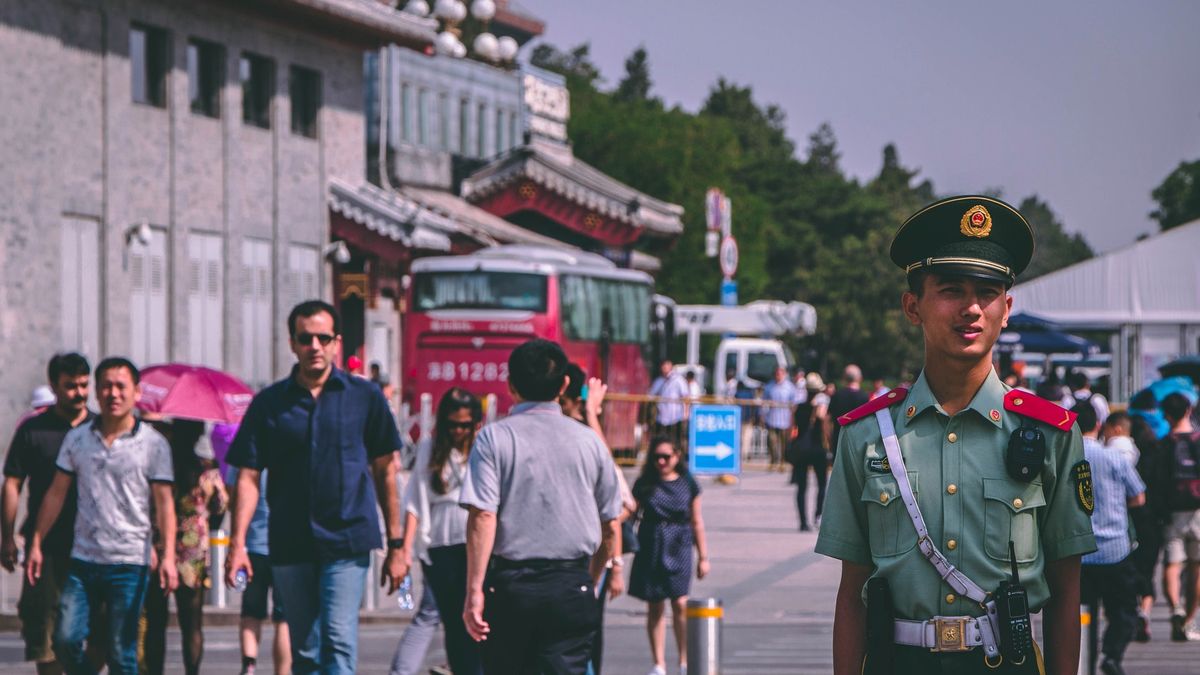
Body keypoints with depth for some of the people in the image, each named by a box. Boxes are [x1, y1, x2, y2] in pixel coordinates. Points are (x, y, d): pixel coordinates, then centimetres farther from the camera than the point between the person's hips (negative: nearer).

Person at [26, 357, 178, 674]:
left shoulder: (153, 444, 0)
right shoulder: (77, 438, 9)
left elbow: (164, 502, -2)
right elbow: (56, 493, 13)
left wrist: (168, 555, -12)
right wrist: (36, 544, 8)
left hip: (130, 564, -3)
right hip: (83, 560, 3)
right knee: (66, 639, -6)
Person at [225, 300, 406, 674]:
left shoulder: (365, 396, 4)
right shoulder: (269, 403, 6)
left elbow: (385, 471, 7)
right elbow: (248, 477, 3)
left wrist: (395, 544, 5)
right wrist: (238, 542, -9)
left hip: (347, 543, -2)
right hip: (290, 545, 2)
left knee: (338, 640, -15)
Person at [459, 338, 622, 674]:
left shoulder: (494, 438, -3)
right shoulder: (589, 441, 6)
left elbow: (482, 517, -13)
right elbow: (610, 528, 11)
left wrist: (474, 590, -12)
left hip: (510, 586, -1)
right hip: (572, 589, 1)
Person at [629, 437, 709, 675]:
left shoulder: (688, 484, 5)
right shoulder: (644, 484, 4)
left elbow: (696, 522, 8)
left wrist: (703, 557, 9)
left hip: (679, 549, -1)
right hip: (651, 548, 1)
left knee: (680, 603, -11)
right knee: (655, 607, 4)